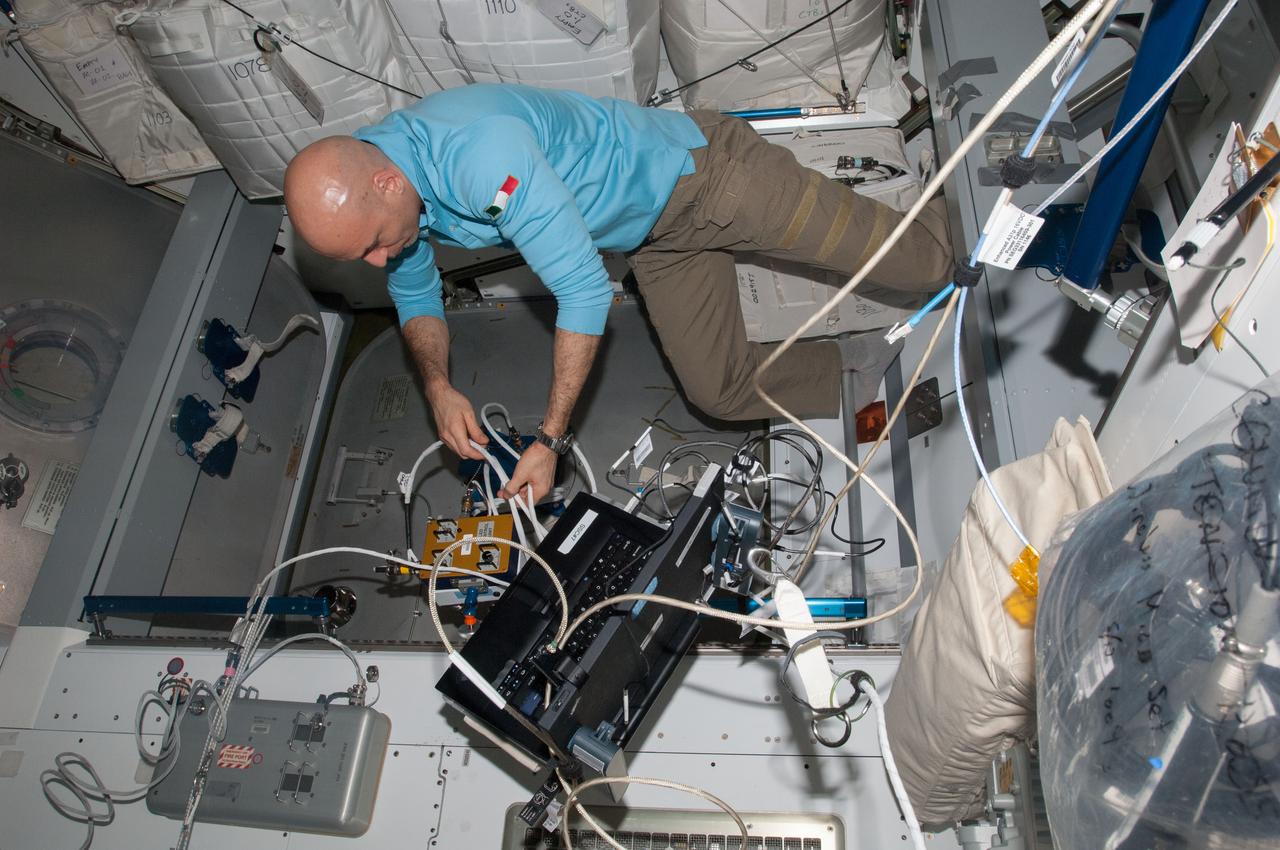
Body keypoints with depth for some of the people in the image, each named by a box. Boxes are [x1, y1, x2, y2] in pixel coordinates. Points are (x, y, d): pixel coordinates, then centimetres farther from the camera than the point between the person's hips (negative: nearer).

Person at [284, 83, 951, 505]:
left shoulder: (478, 154, -40)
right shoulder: (365, 198, -11)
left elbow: (584, 290, -35)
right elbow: (415, 295, 8)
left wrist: (550, 440, -31)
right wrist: (437, 385, -12)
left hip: (697, 168, -7)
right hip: (654, 239, 8)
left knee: (915, 267, 1)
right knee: (720, 392, 6)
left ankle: (937, 227, 36)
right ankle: (856, 359, 26)